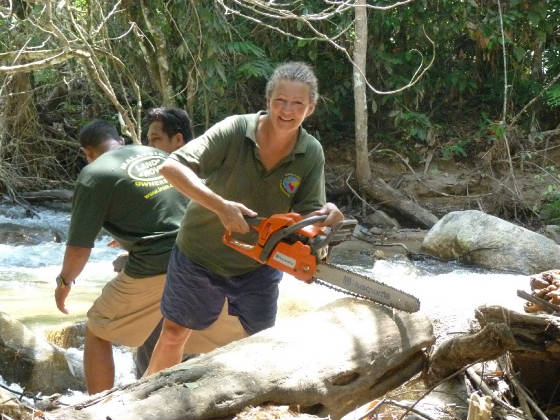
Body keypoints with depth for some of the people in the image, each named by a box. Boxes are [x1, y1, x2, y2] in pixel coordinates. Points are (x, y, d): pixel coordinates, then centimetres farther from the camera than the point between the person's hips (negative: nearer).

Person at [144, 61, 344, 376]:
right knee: (175, 333, 12)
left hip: (258, 265, 3)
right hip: (201, 255, -3)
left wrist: (325, 216, -35)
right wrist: (221, 206, -42)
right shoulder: (234, 131, -25)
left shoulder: (312, 154, -13)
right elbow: (171, 167, -33)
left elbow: (307, 214, -11)